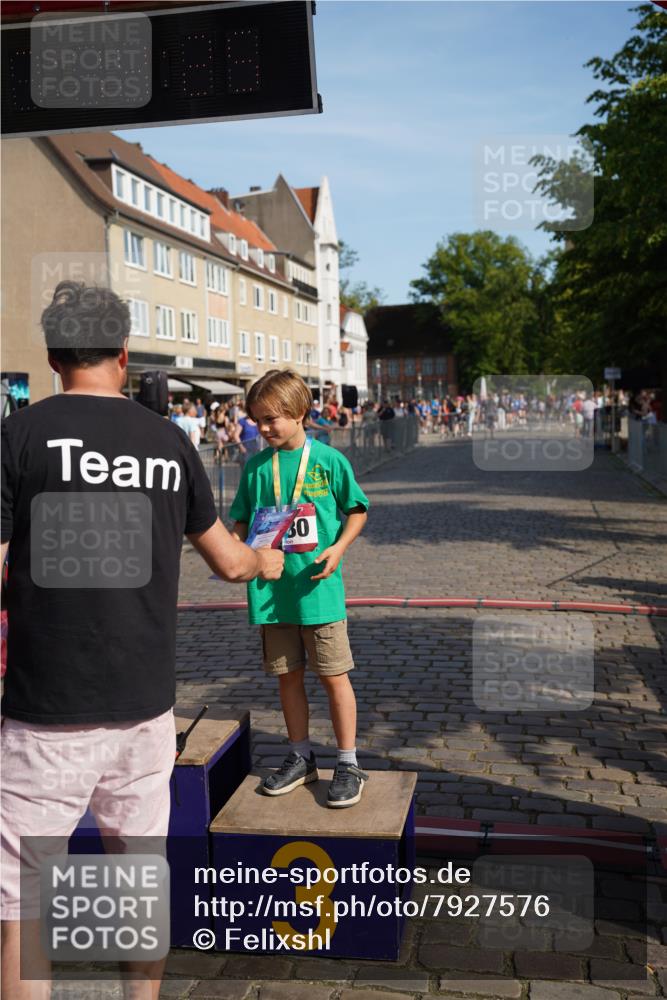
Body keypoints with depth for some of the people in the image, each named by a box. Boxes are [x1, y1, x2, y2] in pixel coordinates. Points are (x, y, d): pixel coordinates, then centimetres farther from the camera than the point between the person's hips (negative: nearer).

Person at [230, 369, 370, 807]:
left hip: (319, 587, -4)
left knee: (334, 676, 3)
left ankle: (348, 764, 17)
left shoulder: (329, 460, -5)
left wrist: (338, 549, -12)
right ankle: (302, 758, 30)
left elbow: (357, 510, 3)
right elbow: (243, 521, 12)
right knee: (288, 676, 14)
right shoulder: (257, 467, 5)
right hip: (272, 589, 4)